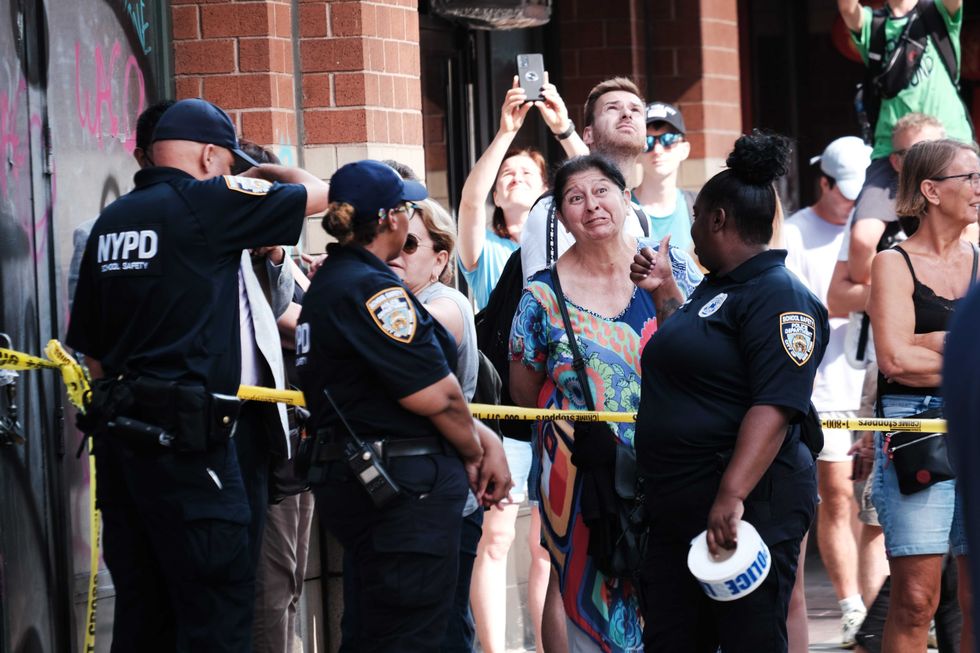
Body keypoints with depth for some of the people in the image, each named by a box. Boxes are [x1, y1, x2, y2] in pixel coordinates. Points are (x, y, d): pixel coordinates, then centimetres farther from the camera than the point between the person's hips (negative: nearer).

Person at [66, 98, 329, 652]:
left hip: (118, 433, 8)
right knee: (218, 607, -6)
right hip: (185, 436, -8)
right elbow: (319, 193, 2)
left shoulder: (111, 222, 14)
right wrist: (262, 174, 20)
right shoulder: (206, 202, -8)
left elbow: (90, 346, 17)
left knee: (143, 608, 11)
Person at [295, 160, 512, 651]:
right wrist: (473, 453, 2)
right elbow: (435, 397, -17)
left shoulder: (328, 283, 15)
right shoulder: (374, 289, -16)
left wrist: (481, 434, 9)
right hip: (406, 490, -10)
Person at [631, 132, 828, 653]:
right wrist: (663, 291, 31)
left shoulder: (778, 296, -13)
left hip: (743, 508, -10)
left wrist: (731, 497, -33)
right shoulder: (714, 289, 18)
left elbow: (775, 407, -25)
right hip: (676, 511, 10)